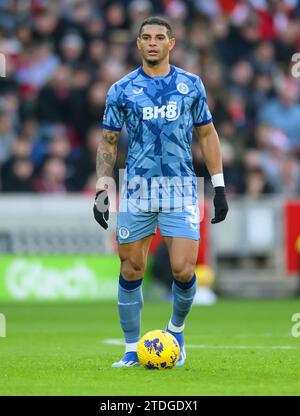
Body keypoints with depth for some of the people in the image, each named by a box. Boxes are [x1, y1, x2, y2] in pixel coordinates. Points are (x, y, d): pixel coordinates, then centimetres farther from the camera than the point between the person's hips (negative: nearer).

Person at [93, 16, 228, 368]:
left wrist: (219, 187, 7)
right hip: (137, 190, 0)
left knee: (183, 270, -10)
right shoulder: (122, 89, 3)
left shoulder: (191, 85, 6)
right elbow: (108, 141, 8)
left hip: (181, 189, 0)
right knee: (131, 270, 2)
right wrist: (102, 188, -2)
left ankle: (176, 329, 19)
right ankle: (132, 349, 15)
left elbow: (207, 135, 12)